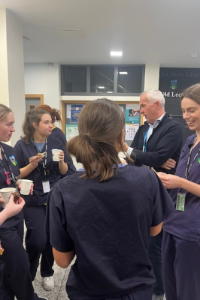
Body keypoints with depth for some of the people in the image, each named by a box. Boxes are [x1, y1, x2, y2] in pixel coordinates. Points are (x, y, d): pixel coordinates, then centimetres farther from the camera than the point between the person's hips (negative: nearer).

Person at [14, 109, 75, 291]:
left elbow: (67, 173, 1)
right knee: (37, 240, -5)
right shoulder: (22, 145, -5)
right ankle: (28, 274, 27)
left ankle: (47, 273, 37)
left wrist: (61, 161, -18)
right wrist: (32, 165, -19)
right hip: (33, 201, -2)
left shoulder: (57, 143, 0)